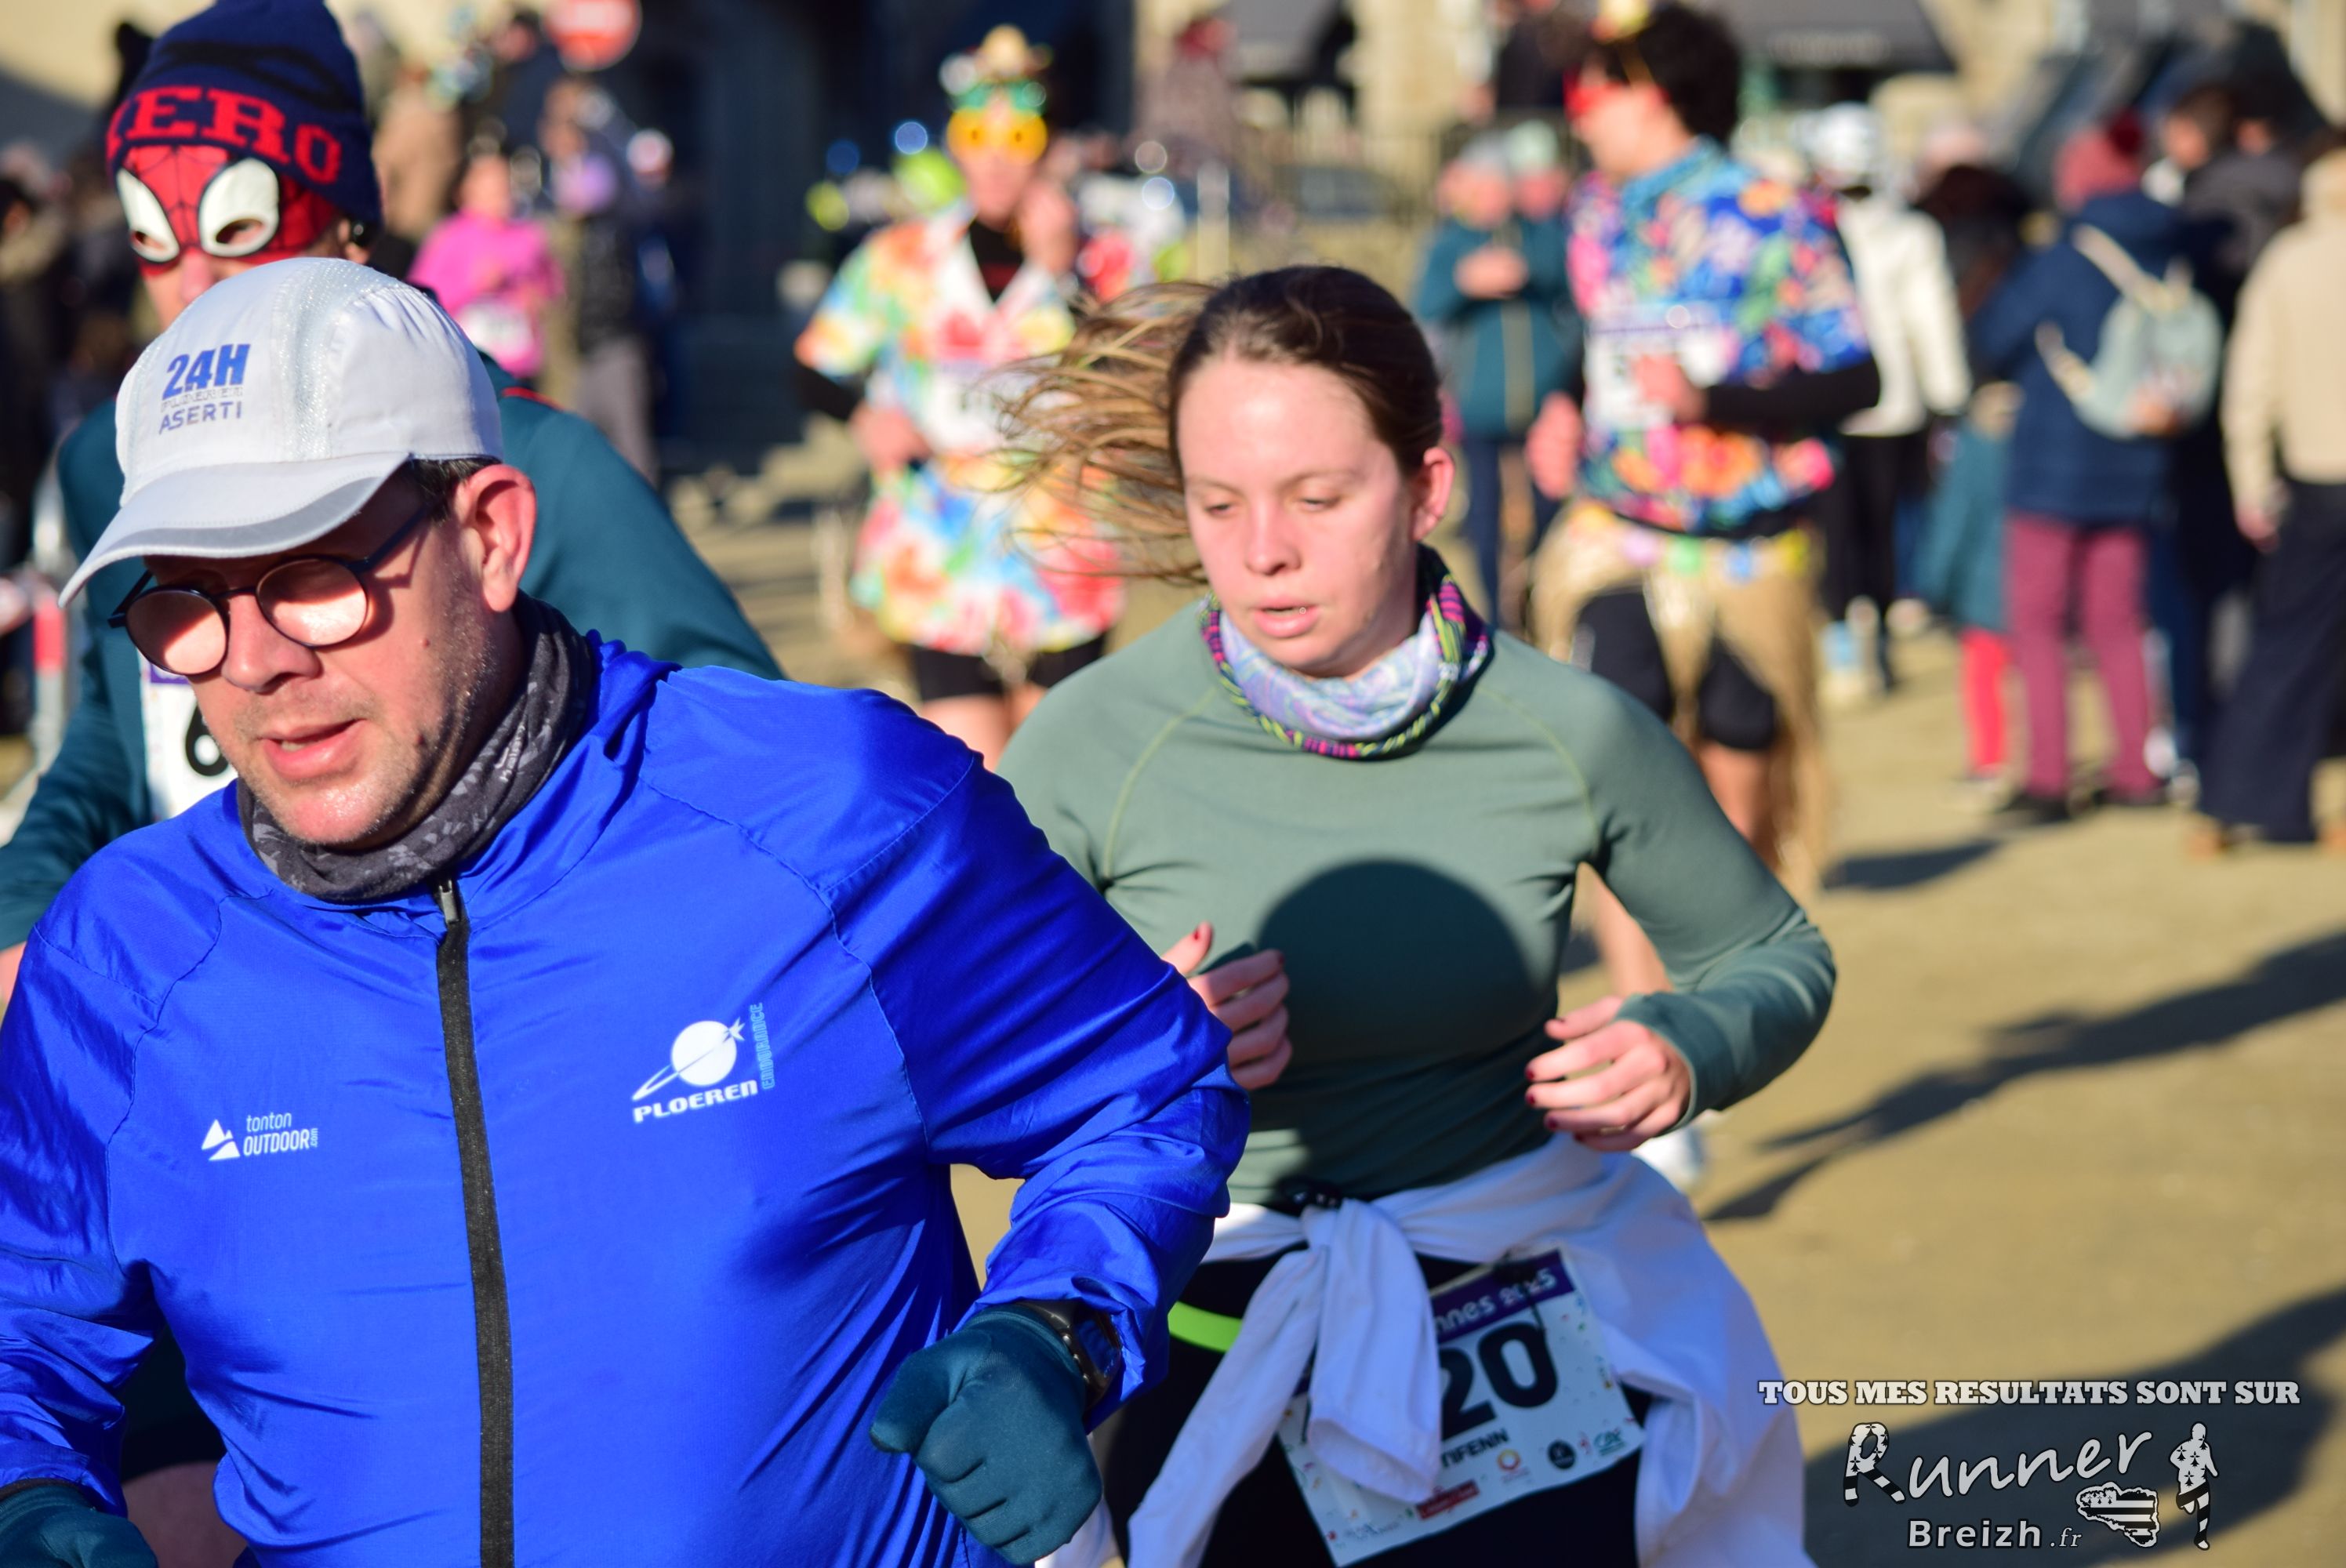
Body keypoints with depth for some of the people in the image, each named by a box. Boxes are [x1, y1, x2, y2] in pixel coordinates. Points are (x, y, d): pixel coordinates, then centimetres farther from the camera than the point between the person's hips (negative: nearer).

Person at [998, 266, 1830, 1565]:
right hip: (1212, 1348, -1)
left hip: (1514, 1308, 1)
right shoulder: (1084, 751, -14)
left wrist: (1687, 1052, -13)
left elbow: (1774, 955, 7)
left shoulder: (1570, 734, -9)